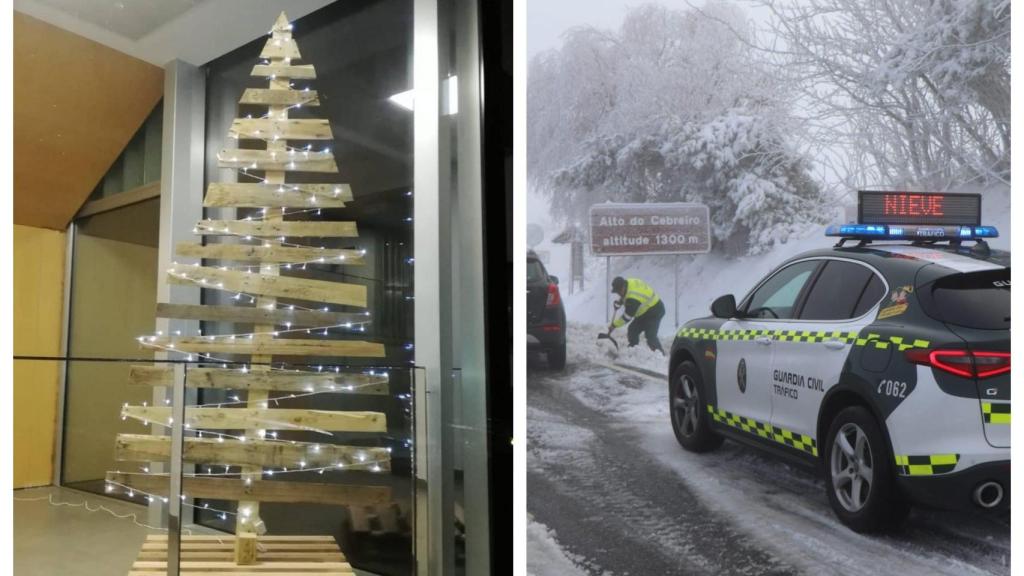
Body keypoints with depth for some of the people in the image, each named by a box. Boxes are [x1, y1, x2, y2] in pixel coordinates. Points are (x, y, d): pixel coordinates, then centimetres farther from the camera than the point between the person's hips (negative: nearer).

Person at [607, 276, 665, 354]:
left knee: (650, 336, -22)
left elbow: (627, 317, -25)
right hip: (645, 310, 10)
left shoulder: (632, 299, -34)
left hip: (655, 312, -10)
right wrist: (619, 302, 11)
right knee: (632, 330, 9)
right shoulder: (629, 282, -8)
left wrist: (614, 325, -15)